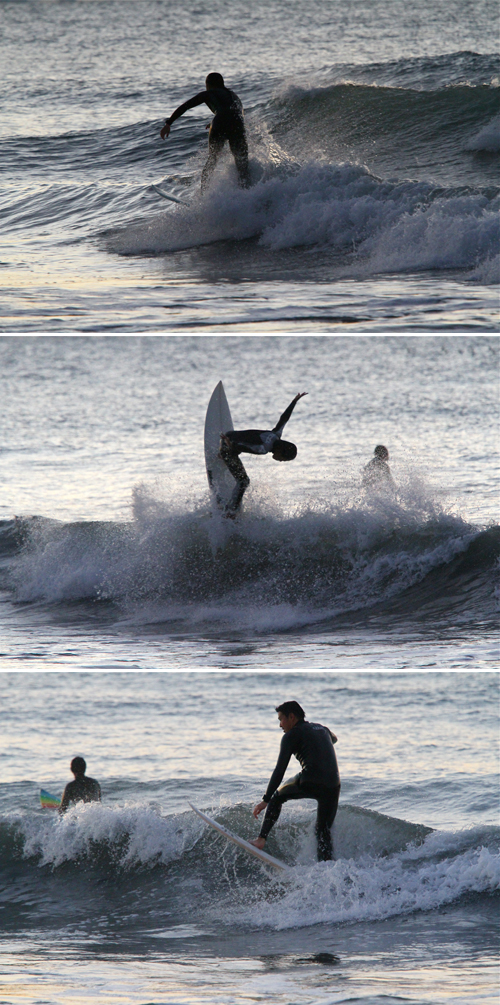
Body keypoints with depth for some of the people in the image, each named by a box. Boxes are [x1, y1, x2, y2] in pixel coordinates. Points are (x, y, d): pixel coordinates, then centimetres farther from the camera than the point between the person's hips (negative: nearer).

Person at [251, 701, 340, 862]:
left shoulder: (292, 735, 5)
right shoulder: (322, 729, 23)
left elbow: (280, 770, -2)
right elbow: (333, 738, 51)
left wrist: (266, 800, -2)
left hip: (309, 783, -5)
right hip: (333, 786, 5)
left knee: (277, 797, 23)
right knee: (324, 833, 13)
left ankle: (261, 839, 15)